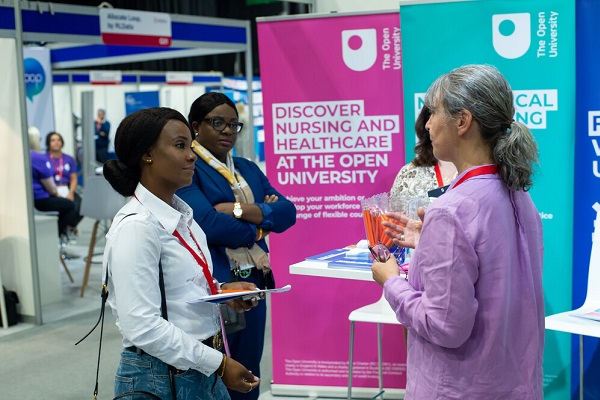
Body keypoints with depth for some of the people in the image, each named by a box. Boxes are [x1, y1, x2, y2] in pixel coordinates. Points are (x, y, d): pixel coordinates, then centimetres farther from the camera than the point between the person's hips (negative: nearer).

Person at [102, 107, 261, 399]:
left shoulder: (180, 214, 5)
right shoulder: (136, 227, -19)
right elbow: (143, 327, -23)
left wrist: (222, 290, 0)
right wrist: (218, 364, -18)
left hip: (200, 370, 8)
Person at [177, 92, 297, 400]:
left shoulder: (248, 169, 14)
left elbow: (287, 212, 3)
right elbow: (207, 223, -22)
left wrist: (241, 209, -15)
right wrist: (259, 226, -6)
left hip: (254, 283, 7)